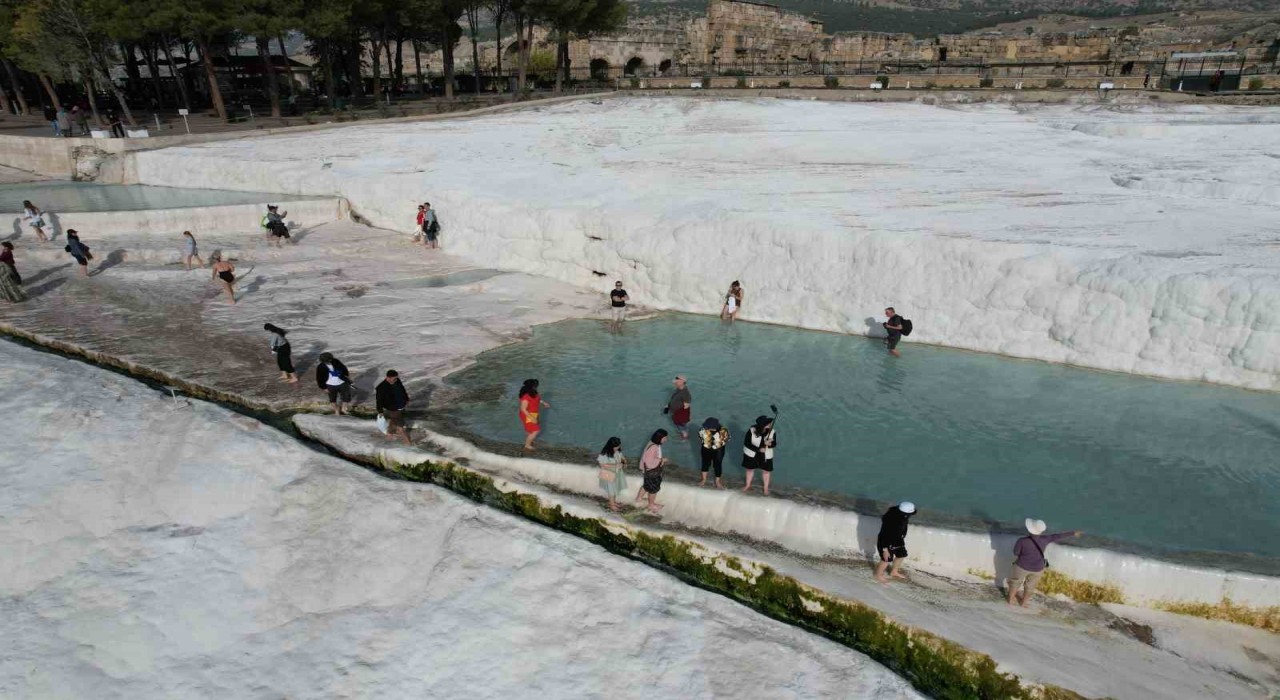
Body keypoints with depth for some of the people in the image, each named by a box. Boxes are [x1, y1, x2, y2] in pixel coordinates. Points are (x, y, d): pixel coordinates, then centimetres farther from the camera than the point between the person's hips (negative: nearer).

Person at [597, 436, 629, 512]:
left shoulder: (617, 451, -11)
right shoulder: (604, 455, -31)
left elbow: (621, 457, 6)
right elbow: (603, 465, -28)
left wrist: (624, 461, -17)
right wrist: (615, 465, -32)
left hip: (617, 473, 7)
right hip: (609, 475, -7)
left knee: (616, 488, 23)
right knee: (611, 490, 12)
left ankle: (614, 502, 45)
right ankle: (611, 505, 33)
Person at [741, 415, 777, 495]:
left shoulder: (772, 432, -20)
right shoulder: (751, 431, -26)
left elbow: (774, 444, -9)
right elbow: (746, 443, -21)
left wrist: (769, 444, -33)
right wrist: (758, 449, -29)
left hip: (766, 455, 1)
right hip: (751, 454, -1)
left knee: (766, 471, 16)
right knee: (750, 469, 19)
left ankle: (766, 488, 38)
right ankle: (748, 486, 42)